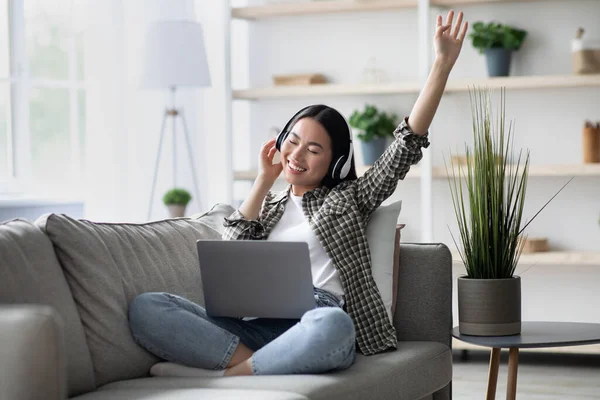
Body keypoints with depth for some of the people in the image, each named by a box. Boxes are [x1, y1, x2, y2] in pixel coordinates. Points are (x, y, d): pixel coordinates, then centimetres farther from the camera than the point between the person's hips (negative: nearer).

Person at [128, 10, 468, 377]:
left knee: (330, 324, -45)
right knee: (145, 307, -21)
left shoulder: (349, 197, 21)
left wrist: (443, 64, 5)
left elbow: (407, 144, 11)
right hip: (254, 325, 4)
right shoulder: (271, 206, 31)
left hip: (319, 318, -3)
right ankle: (252, 361, -31)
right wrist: (264, 180, 16)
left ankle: (233, 374, -29)